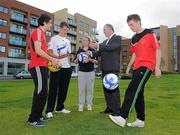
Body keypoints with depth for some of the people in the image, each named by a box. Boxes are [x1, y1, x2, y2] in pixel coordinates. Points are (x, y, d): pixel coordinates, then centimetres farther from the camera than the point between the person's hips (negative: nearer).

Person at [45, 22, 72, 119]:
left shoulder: (67, 41, 20)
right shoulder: (54, 39, 2)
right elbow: (49, 52, -6)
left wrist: (68, 62, 7)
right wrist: (57, 57, -22)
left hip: (67, 67, 6)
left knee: (64, 89, 9)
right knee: (53, 89, -6)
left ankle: (60, 108, 21)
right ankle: (49, 110, 0)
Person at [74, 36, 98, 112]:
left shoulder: (92, 50, 4)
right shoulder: (79, 50, 10)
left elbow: (96, 62, -1)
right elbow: (75, 62, 11)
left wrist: (90, 59, -18)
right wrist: (77, 58, -10)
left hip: (90, 72, -1)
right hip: (81, 71, 1)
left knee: (90, 89, 2)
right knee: (81, 89, 0)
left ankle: (89, 104, 12)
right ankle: (81, 105, 6)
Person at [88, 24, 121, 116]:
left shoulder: (118, 38, 0)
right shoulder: (105, 41, 21)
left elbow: (112, 47, -18)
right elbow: (100, 52, 14)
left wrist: (98, 46, -21)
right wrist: (91, 53, -2)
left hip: (113, 68, -7)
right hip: (104, 68, 8)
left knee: (114, 89, -6)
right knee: (106, 88, 10)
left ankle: (117, 110, 3)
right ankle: (109, 108, 21)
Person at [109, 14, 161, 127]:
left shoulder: (150, 34, -2)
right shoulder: (134, 39, 17)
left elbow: (158, 50, -5)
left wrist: (157, 67, -10)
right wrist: (129, 66, 16)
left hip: (146, 67, -7)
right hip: (137, 67, 7)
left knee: (131, 91, -17)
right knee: (138, 93, 7)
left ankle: (122, 118, -16)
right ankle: (141, 120, 17)